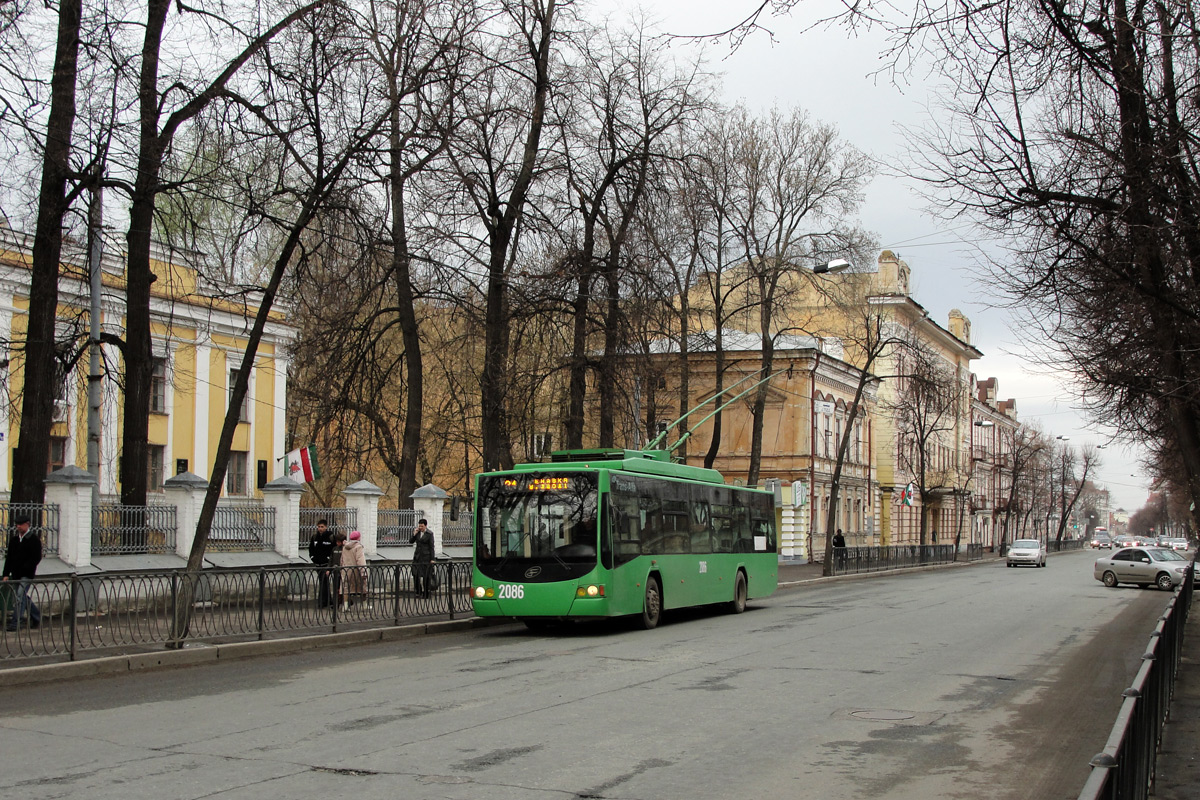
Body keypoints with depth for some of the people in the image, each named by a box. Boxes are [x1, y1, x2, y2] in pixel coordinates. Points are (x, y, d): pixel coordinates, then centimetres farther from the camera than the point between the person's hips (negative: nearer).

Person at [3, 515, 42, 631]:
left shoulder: (34, 539, -7)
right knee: (24, 597, 12)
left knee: (20, 597, -13)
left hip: (27, 574, -7)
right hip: (15, 574, 7)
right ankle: (36, 617, 27)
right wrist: (6, 574, 6)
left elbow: (36, 558, -10)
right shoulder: (13, 538, 11)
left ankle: (15, 623, -12)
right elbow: (9, 556, 13)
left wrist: (24, 569, -17)